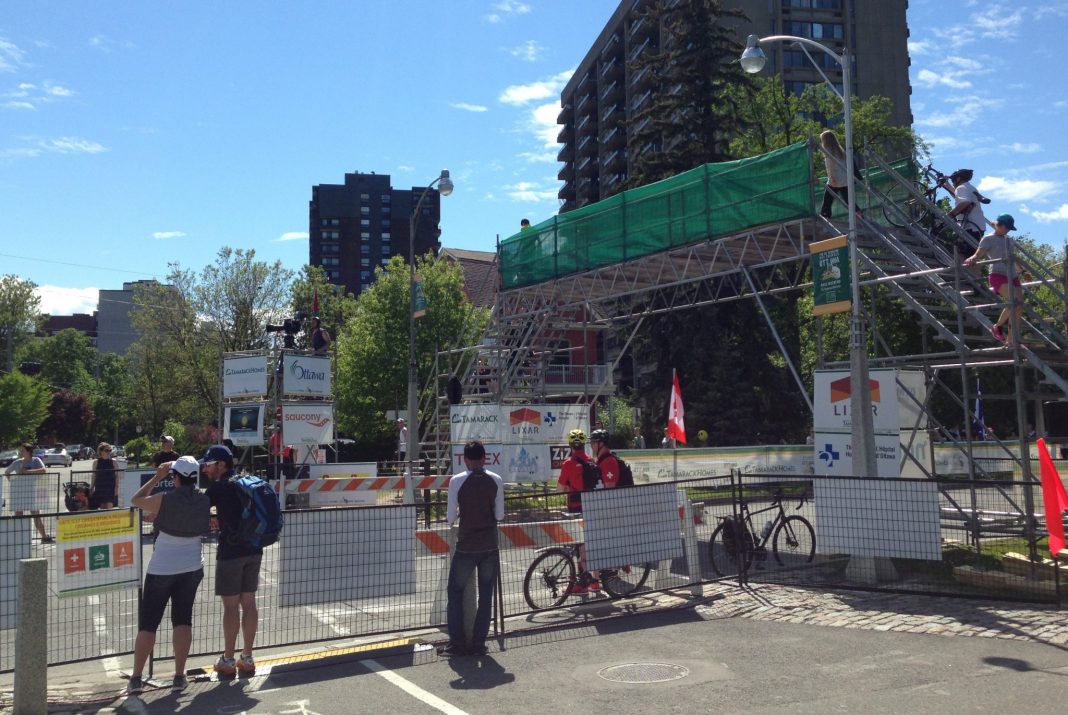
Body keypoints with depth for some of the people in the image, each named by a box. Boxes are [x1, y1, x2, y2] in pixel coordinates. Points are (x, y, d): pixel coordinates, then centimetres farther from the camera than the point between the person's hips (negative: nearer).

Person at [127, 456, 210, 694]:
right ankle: (179, 676, 10)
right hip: (192, 567, 3)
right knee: (183, 619, 10)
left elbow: (136, 500, 1)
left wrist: (158, 476, 6)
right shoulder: (205, 501, -6)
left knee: (148, 623, 6)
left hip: (162, 568, -3)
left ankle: (136, 678, 7)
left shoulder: (165, 500, -16)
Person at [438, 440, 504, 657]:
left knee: (456, 592, 11)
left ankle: (456, 642, 9)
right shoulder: (496, 480, -1)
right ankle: (479, 643, 12)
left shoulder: (457, 481, -9)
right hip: (490, 546, 2)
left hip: (466, 547, -2)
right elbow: (499, 515, 2)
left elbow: (451, 517, -7)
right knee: (486, 594, 10)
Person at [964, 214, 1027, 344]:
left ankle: (1009, 341, 4)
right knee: (1015, 302, -26)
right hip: (998, 275, -8)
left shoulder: (1008, 240, 20)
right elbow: (978, 254, -15)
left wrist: (1022, 271, 43)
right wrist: (971, 260, -38)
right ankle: (997, 327, -7)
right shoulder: (988, 239, -1)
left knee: (1019, 308, -1)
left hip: (1012, 276, 8)